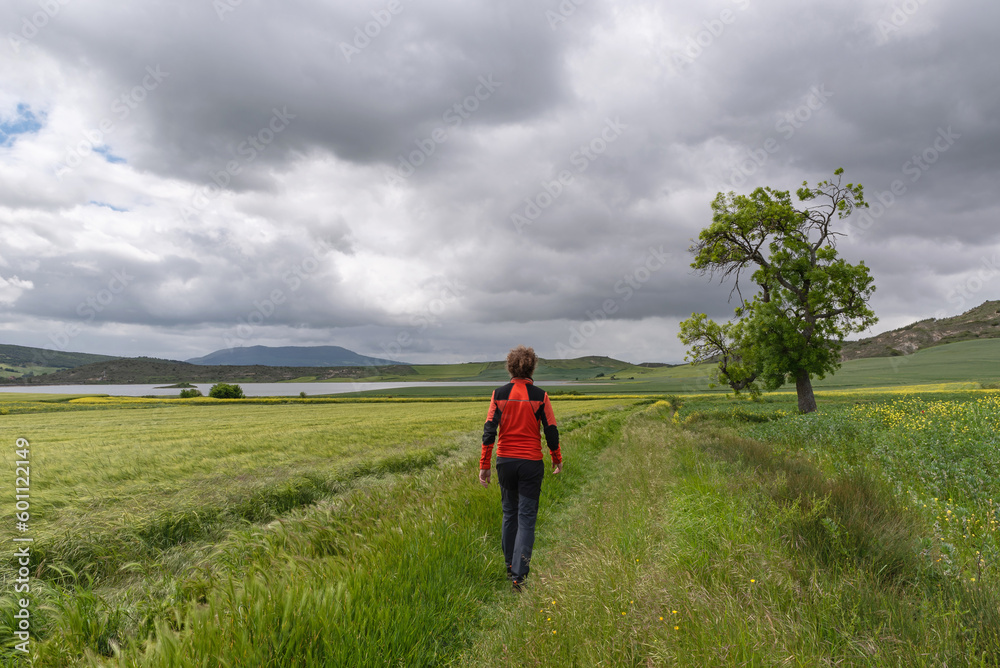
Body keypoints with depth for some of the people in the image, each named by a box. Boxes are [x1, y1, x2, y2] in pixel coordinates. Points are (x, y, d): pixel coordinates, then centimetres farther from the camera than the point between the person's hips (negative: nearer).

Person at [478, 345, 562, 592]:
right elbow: (551, 430, -1)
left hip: (505, 461, 2)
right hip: (531, 463, -2)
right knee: (526, 518, 2)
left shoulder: (499, 394, -2)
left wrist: (484, 465, -1)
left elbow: (489, 430, -6)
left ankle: (510, 566, 29)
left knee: (509, 514, 18)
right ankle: (519, 574, -6)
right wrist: (557, 459, 14)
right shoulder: (540, 396, -6)